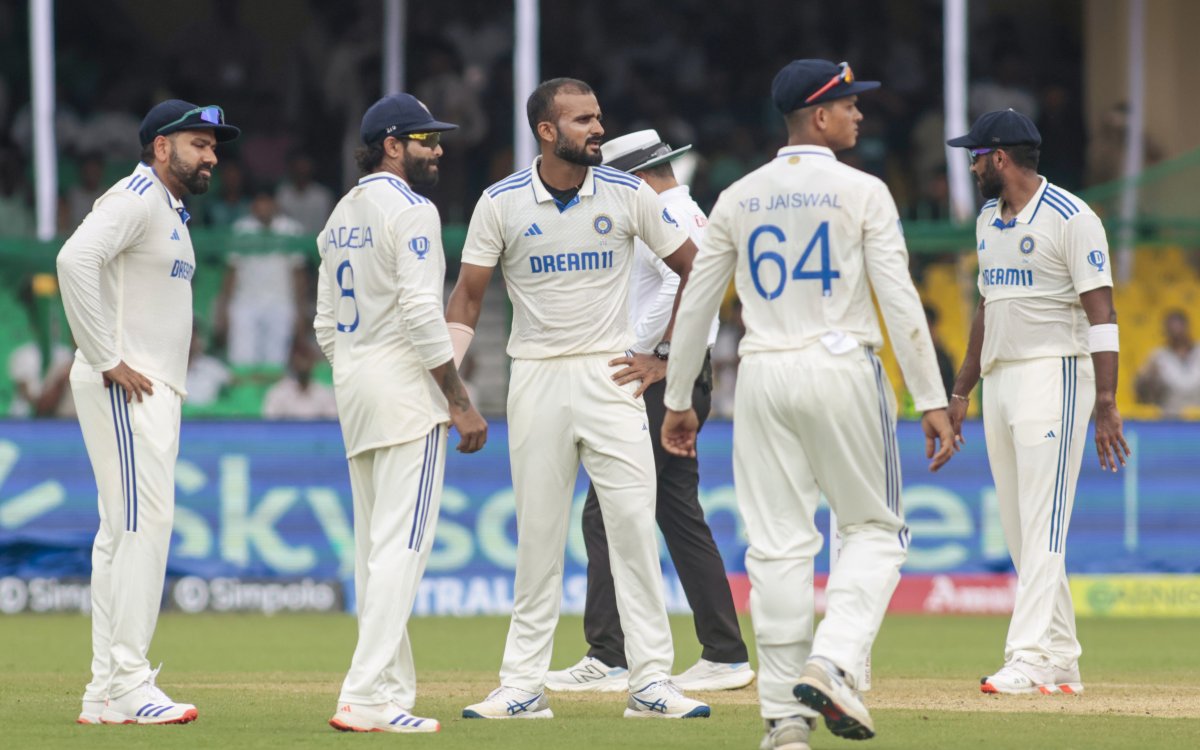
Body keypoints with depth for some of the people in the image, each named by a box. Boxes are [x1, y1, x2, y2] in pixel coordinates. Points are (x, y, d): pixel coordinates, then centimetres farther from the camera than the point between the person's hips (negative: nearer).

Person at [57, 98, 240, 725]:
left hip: (156, 390, 10)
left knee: (125, 532, 9)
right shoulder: (135, 198, -11)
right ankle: (127, 683, -16)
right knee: (144, 522, -15)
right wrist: (107, 361, -23)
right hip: (123, 388, -10)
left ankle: (106, 694, 10)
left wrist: (169, 380, 16)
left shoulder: (169, 210, 21)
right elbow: (75, 259, -26)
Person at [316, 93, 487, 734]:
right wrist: (461, 403, -16)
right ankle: (368, 698, -18)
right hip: (406, 391, -9)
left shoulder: (341, 217, 16)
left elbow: (326, 323, 17)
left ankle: (391, 690, 15)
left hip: (353, 391, 9)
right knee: (402, 544, -11)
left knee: (374, 548, 12)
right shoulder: (410, 210, -11)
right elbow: (421, 314, -19)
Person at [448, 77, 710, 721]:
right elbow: (468, 294, 3)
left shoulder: (628, 196, -1)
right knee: (537, 535, 4)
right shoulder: (501, 203, -1)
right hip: (536, 381, 0)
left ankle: (651, 682, -5)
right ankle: (522, 686, 9)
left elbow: (695, 268, 7)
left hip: (610, 377, 0)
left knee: (634, 524, -7)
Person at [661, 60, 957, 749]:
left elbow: (696, 304, 11)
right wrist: (932, 401, -8)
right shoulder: (862, 193, -4)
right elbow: (900, 301, -9)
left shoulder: (738, 200, 9)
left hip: (763, 381, 4)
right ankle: (834, 664, -14)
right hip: (843, 370, -4)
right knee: (875, 528, 8)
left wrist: (679, 400, 20)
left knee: (778, 544, 4)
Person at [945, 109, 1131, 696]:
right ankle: (1061, 663, 11)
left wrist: (1106, 405, -20)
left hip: (1053, 377, -9)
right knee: (1019, 533, 7)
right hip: (999, 380, 9)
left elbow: (1101, 315, -14)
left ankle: (1030, 660, -19)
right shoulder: (989, 220, 16)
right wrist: (960, 392, 20)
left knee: (1042, 525, -13)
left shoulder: (1070, 219, -10)